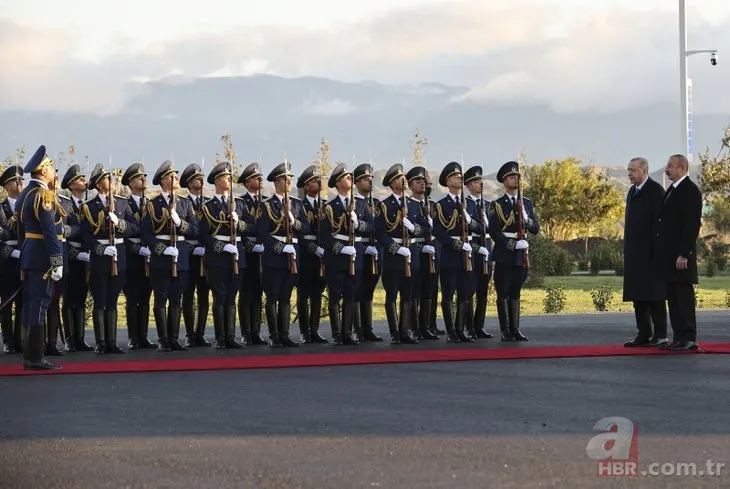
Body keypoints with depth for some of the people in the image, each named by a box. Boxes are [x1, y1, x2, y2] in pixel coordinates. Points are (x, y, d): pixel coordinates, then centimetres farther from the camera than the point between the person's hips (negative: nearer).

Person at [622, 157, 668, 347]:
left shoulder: (655, 191, -9)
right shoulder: (632, 191, 16)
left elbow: (659, 221, -14)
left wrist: (656, 250, -18)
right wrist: (627, 249, 14)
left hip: (649, 251, -8)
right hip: (634, 252, 8)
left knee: (654, 294, -5)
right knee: (638, 295, 8)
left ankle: (660, 335, -1)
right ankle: (644, 335, 12)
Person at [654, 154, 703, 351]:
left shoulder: (690, 191, -10)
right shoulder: (672, 190, 18)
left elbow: (692, 224, -16)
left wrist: (684, 254, -20)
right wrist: (661, 254, 15)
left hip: (680, 255, -9)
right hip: (668, 257, 9)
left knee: (684, 297, -6)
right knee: (673, 298, 9)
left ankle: (688, 339, -3)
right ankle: (679, 338, 13)